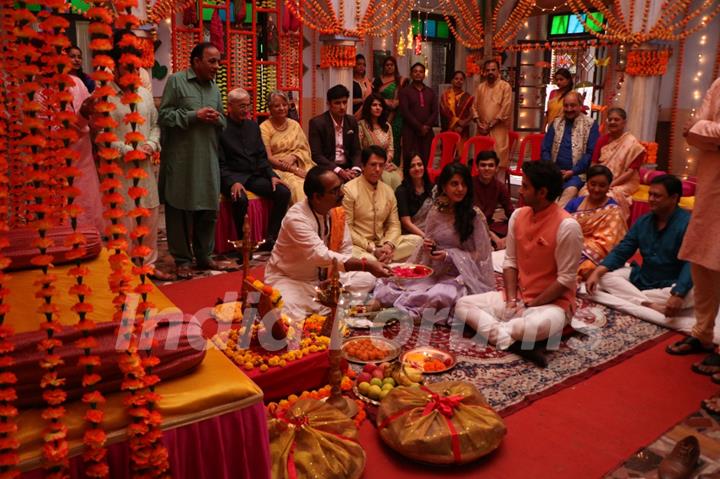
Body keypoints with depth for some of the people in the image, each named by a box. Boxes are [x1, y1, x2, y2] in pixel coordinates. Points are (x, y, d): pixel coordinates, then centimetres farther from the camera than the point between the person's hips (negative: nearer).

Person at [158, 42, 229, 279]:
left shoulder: (214, 87, 14)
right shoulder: (176, 81, -3)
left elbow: (223, 123, 19)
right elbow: (164, 116, -8)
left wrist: (217, 118, -4)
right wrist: (194, 115, -14)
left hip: (208, 160, 5)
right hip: (181, 160, -5)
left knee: (209, 209, 8)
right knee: (180, 210, 1)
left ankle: (204, 256, 22)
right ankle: (182, 259, 13)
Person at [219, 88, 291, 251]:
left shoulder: (253, 126, 16)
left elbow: (262, 157, 16)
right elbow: (220, 164, -7)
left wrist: (272, 175, -1)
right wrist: (233, 182, -23)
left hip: (254, 175, 6)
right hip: (232, 176, -6)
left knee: (284, 192, -16)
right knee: (241, 199, -37)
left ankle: (270, 239, -8)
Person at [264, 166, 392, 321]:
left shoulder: (337, 211, -6)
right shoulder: (296, 218, -27)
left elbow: (346, 250, 0)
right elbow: (321, 256, -37)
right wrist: (366, 265, -43)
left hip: (324, 276, 7)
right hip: (290, 279, -6)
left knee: (368, 279, -9)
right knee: (287, 315, -36)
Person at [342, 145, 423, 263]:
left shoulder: (388, 191, 10)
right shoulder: (349, 190, -9)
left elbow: (394, 224, 9)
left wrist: (389, 245, -13)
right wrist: (372, 249, -19)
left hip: (382, 244, 6)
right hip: (359, 246, -6)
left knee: (416, 240, -9)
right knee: (368, 259, -38)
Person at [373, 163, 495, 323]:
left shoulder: (475, 216, -7)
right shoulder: (435, 212, 6)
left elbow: (481, 255, -5)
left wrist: (449, 255, -16)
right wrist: (426, 246, -6)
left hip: (460, 276, -2)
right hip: (433, 273, 3)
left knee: (439, 296, -35)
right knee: (386, 288, -22)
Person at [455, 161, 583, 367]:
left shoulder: (567, 226, -19)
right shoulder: (518, 215, 1)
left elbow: (565, 280, -17)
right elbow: (510, 262, 4)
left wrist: (528, 307, -16)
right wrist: (512, 300, -10)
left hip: (552, 302, -6)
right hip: (517, 296, 7)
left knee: (542, 325, -40)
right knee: (463, 304, -8)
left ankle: (485, 327, -17)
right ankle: (513, 341, -25)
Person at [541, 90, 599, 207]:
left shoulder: (590, 125, 6)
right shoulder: (556, 123, 17)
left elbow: (591, 153, -1)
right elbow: (545, 149, 13)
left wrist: (572, 171, -11)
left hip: (576, 173, -3)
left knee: (571, 190, -36)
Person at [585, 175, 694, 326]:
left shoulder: (688, 223, -16)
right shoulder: (643, 221, 4)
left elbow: (691, 263, -27)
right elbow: (620, 251, 2)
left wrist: (678, 294, -43)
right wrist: (596, 272, -15)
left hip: (671, 285, -5)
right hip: (641, 278, 5)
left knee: (691, 294, -36)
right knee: (604, 275, -14)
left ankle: (634, 299, -27)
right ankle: (650, 305, -30)